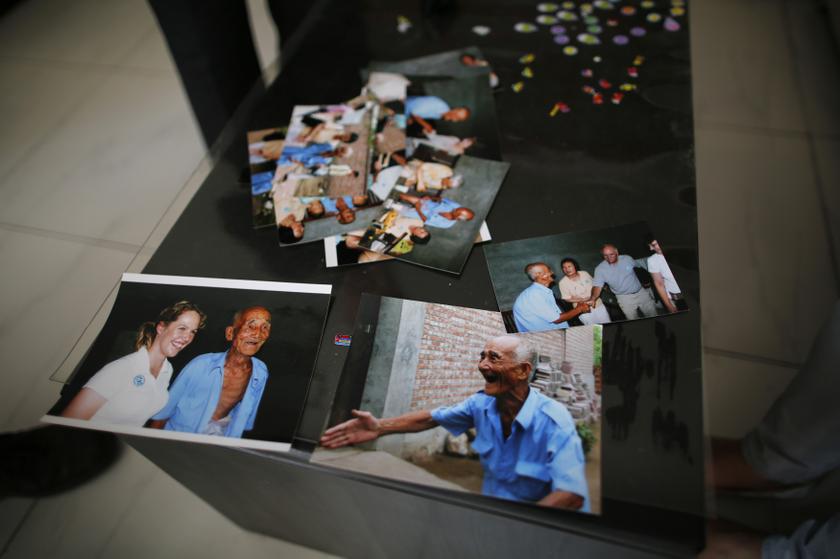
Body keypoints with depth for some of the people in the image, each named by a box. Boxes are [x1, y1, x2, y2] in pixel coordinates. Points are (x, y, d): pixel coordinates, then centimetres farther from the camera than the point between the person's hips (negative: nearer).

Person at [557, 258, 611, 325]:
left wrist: (594, 299, -9)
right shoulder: (562, 283, -11)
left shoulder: (585, 274, 0)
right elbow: (567, 299, -10)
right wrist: (584, 300, -18)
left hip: (598, 305, 4)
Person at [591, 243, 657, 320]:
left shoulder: (627, 258, -8)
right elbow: (597, 286, -23)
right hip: (624, 298, -2)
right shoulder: (600, 269, -15)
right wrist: (593, 298, -43)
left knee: (654, 316, 13)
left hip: (641, 292, 3)